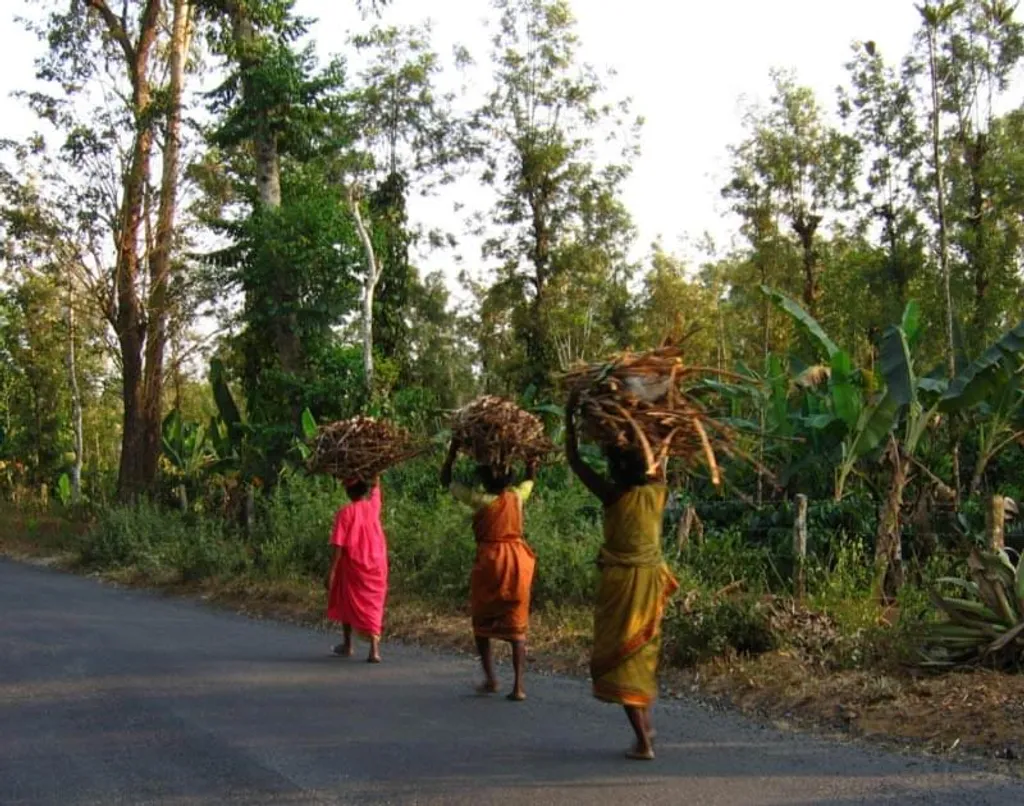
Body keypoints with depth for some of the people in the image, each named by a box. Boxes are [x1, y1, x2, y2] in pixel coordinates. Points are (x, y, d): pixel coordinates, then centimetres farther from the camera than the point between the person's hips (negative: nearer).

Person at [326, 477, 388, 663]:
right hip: (376, 566, 3)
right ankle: (374, 649, -10)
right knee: (372, 606, 4)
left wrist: (332, 572, -11)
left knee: (346, 604, 18)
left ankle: (347, 645, 30)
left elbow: (339, 546, -14)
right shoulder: (373, 506, -1)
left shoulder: (345, 512, -11)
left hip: (353, 565, -2)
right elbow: (376, 486, 22)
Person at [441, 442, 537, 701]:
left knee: (482, 622, 16)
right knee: (516, 625, 5)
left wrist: (454, 449, 5)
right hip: (517, 561, 3)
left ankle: (490, 679, 12)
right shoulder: (517, 496, -3)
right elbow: (531, 476, 20)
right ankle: (518, 686, -3)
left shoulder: (480, 501, -11)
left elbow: (446, 479, 0)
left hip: (489, 562, -2)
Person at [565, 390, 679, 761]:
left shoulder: (614, 495, -16)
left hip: (622, 582, -6)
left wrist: (570, 417, -1)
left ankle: (643, 741, -4)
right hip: (651, 580, 6)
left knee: (620, 657, 0)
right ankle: (646, 722, 34)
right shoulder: (658, 492, -3)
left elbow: (574, 460, -9)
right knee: (643, 650, 23)